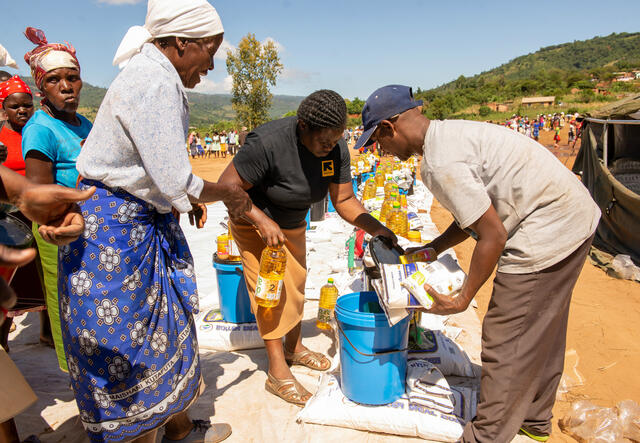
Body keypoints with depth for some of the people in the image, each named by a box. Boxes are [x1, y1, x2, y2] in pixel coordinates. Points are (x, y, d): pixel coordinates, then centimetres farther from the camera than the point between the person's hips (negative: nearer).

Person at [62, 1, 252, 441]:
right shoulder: (154, 83, -21)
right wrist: (228, 194, -8)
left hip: (144, 220, 10)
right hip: (117, 227, -10)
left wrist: (188, 198, 12)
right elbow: (175, 182, -24)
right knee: (128, 342, 4)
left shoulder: (155, 76, 11)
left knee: (163, 323, 17)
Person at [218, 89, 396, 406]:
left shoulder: (337, 149, -18)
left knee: (295, 284, 14)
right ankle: (277, 372, 2)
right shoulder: (269, 143, -36)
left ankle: (294, 347, 34)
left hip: (292, 223, 6)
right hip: (253, 220, -6)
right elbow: (228, 185, -30)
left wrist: (375, 227, -26)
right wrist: (262, 221, -38)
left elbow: (344, 200, -13)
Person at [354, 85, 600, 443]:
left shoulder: (441, 164, -23)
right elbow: (475, 215, 15)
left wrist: (463, 300, -11)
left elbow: (493, 236, -22)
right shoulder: (451, 133, 9)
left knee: (506, 341, 0)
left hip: (547, 233, -11)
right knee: (541, 330, 23)